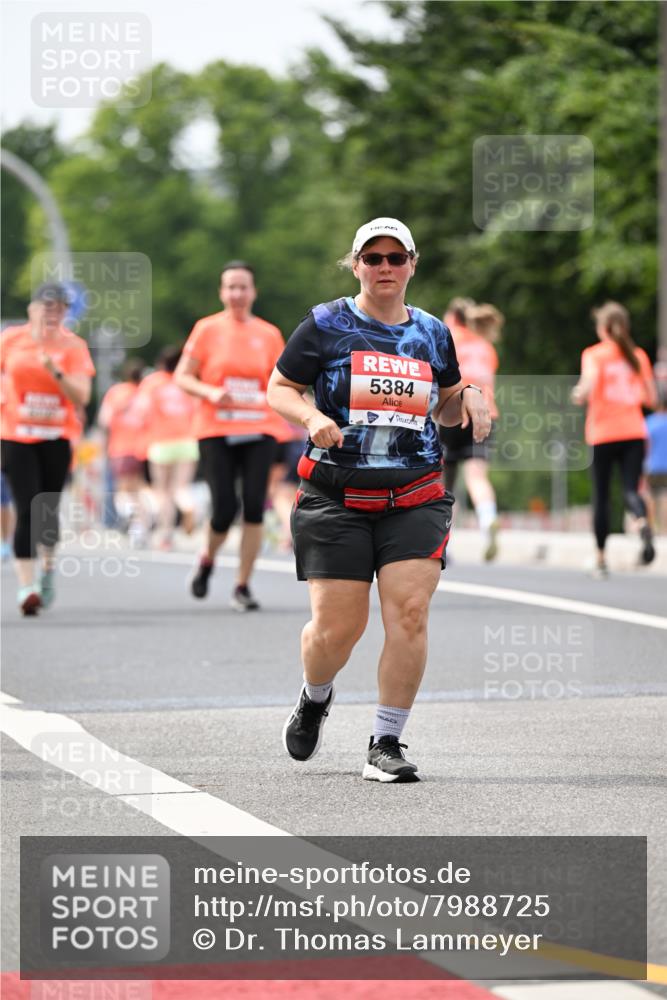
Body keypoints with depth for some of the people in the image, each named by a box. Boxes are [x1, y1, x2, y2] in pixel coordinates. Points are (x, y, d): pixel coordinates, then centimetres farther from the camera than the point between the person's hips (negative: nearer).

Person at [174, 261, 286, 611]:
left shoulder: (269, 334, 8)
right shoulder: (207, 329, 2)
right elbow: (182, 377, 2)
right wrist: (210, 392, -16)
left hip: (259, 432, 2)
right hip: (216, 432, -2)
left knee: (254, 507, -9)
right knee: (224, 509, -9)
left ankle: (242, 586, 1)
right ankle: (207, 560, 24)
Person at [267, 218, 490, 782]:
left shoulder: (432, 332, 12)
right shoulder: (327, 324, 2)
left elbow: (446, 409, 24)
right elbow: (279, 389, 5)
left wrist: (467, 396, 2)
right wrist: (312, 417, -14)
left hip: (416, 501, 2)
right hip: (335, 498, -2)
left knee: (410, 614, -14)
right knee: (337, 629, -4)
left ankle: (387, 745, -2)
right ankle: (315, 699, 31)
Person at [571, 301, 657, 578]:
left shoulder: (594, 355, -1)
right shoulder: (638, 356, 9)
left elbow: (589, 382, -19)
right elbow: (651, 399, 9)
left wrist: (579, 396, 2)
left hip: (603, 434, -2)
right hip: (634, 433, 2)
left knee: (601, 497, 8)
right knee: (631, 490, -4)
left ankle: (600, 560, 12)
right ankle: (643, 524, -38)